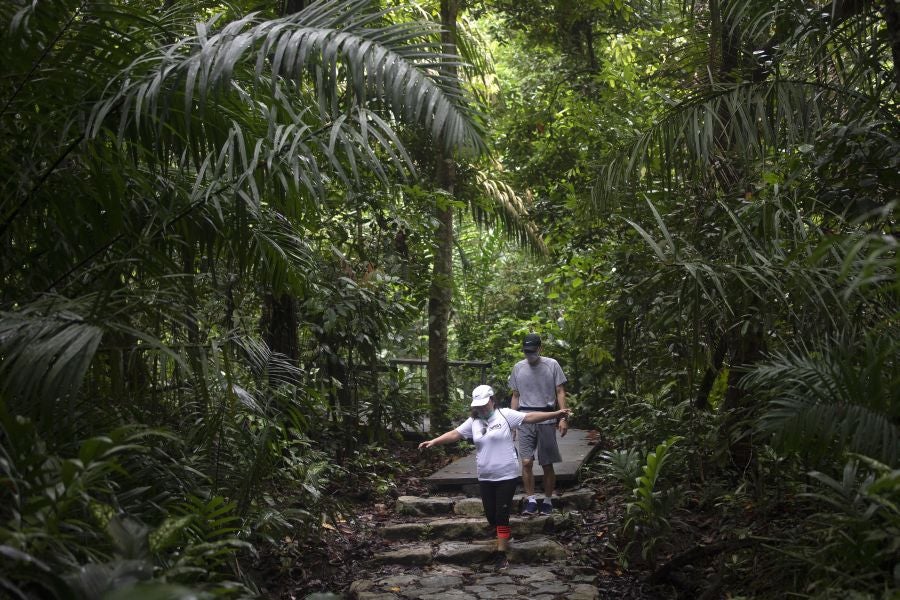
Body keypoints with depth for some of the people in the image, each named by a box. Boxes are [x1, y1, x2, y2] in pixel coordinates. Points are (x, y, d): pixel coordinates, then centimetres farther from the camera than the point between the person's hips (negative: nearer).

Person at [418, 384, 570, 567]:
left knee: (502, 516, -4)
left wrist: (556, 414, -18)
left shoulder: (506, 415, -6)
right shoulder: (473, 421, 7)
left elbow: (530, 417, -11)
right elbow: (455, 434, 6)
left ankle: (501, 554, 3)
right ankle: (504, 539, 35)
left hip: (507, 476, -5)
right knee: (491, 516, 9)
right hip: (485, 478, 5)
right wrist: (433, 441, -3)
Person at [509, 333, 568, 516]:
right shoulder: (517, 368, 8)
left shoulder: (552, 365, 0)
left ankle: (548, 501, 17)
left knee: (547, 464, 4)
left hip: (547, 419, -2)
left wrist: (563, 418, -7)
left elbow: (560, 392, 1)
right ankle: (530, 500, 4)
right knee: (526, 462, -7)